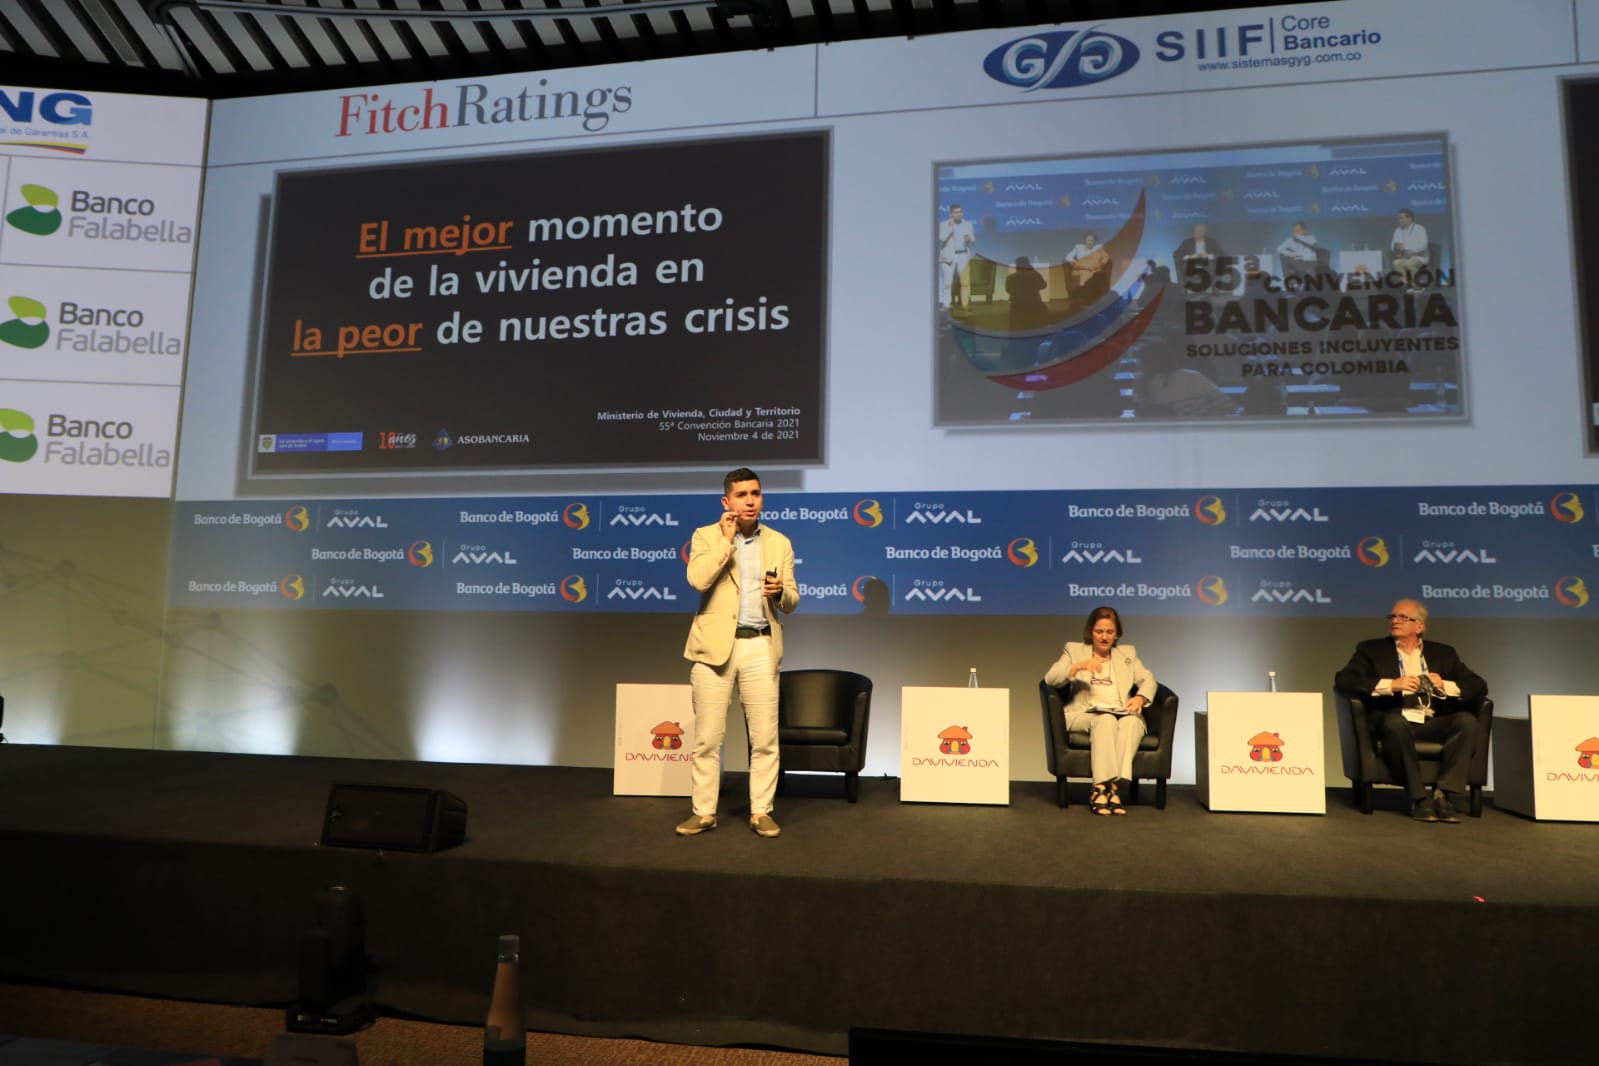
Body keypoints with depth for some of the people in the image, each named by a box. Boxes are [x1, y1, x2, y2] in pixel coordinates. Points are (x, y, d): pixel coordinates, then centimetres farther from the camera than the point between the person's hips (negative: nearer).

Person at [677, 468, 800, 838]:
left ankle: (761, 812, 15)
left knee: (765, 738, 3)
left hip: (761, 647, 2)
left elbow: (792, 602, 11)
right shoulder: (706, 536, 4)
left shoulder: (780, 543, 11)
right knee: (707, 738, 3)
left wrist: (780, 591, -11)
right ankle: (704, 812, 15)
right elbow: (698, 579, -16)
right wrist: (727, 538, -11)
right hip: (715, 646, -2)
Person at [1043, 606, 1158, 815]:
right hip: (1085, 714, -2)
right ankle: (1109, 787, -40)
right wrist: (1079, 666, -13)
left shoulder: (1128, 653, 25)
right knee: (1106, 720, -36)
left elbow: (1148, 680, 13)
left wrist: (1140, 697, -10)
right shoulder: (1074, 650, 17)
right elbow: (1051, 678, 3)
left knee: (1132, 721, -34)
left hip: (1122, 713, 2)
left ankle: (1106, 786, -39)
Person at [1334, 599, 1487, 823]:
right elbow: (1342, 680, -2)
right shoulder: (1371, 649, 14)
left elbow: (1479, 686, 15)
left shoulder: (1443, 653, 23)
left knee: (1467, 720, -27)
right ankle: (1419, 798, -25)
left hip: (1434, 723, 3)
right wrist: (1391, 684, -12)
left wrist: (1445, 685, -6)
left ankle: (1442, 794, -22)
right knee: (1394, 722, -37)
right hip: (1396, 721, -3)